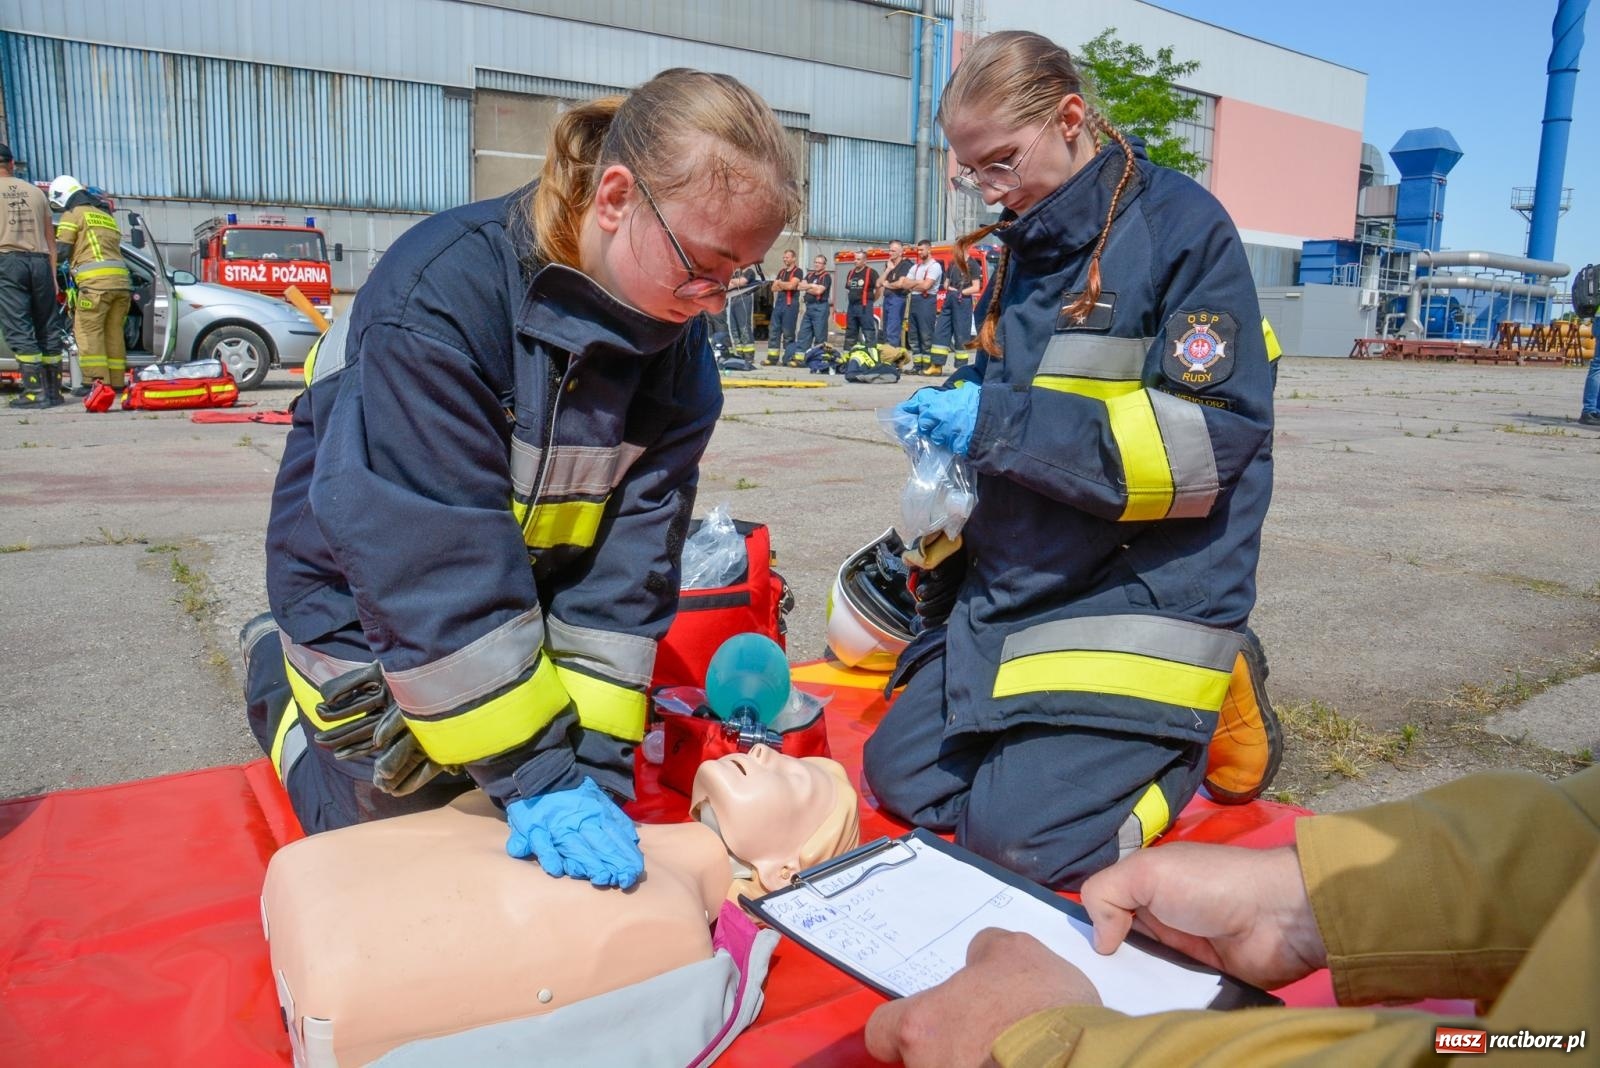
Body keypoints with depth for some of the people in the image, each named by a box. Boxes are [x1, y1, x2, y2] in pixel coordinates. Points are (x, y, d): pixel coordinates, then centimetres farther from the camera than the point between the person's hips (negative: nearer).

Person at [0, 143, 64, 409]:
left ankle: (36, 391, -14)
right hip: (39, 261, 4)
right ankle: (54, 390, 9)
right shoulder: (36, 192, 16)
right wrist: (53, 275, 16)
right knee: (47, 328, 8)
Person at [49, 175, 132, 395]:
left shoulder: (73, 214, 5)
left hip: (96, 280, -7)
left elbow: (60, 251, 0)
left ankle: (95, 381, -10)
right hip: (121, 280, 7)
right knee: (114, 332, 9)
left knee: (88, 331, -4)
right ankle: (116, 382, 8)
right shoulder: (107, 215, 27)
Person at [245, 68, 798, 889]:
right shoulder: (441, 293, -34)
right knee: (389, 818, 5)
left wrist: (595, 758, -24)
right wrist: (537, 773, -34)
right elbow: (435, 561, -36)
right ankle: (277, 673, 30)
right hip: (366, 591, -5)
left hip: (528, 592, 5)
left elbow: (632, 545, -18)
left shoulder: (675, 338, -15)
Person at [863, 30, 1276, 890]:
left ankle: (1207, 723, 8)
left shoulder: (1183, 225, -11)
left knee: (1020, 837, -16)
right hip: (1014, 590, 8)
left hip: (1145, 593, -7)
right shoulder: (1026, 247, 12)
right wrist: (953, 416, 0)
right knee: (901, 778, 2)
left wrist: (1001, 424, -22)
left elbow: (1214, 439, -18)